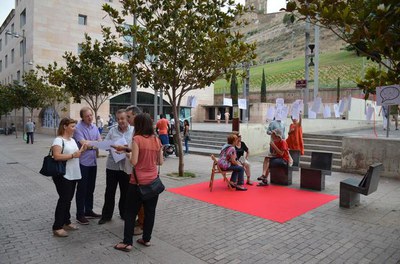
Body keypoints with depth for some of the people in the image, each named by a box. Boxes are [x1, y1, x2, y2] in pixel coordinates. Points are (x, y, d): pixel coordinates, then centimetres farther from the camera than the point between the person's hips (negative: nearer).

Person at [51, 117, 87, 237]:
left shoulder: (72, 140, 14)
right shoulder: (58, 140, -14)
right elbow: (57, 156, -25)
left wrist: (82, 150, 3)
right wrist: (73, 155, -24)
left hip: (73, 175, 8)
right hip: (62, 176, -8)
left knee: (68, 199, 15)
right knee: (63, 200, -5)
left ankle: (66, 222, 27)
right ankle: (57, 227, 5)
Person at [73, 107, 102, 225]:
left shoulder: (94, 127, 10)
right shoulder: (78, 128, -11)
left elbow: (100, 142, 3)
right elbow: (84, 143, -21)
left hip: (93, 161, 7)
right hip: (83, 162, -6)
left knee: (90, 188, 15)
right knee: (82, 188, 1)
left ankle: (88, 211, 27)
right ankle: (80, 215, 10)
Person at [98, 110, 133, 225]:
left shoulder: (133, 131, -4)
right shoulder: (112, 131, 4)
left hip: (126, 166, -1)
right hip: (112, 165, 2)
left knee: (125, 192, 14)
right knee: (109, 191, 10)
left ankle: (124, 213, 32)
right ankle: (106, 215, 25)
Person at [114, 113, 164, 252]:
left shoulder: (137, 139, -13)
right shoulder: (156, 140, 2)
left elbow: (134, 162, -18)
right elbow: (160, 162, 6)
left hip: (138, 181, -5)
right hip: (153, 180, 5)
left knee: (131, 212, 8)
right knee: (150, 211, 14)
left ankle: (127, 242, 14)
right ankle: (146, 239, 25)